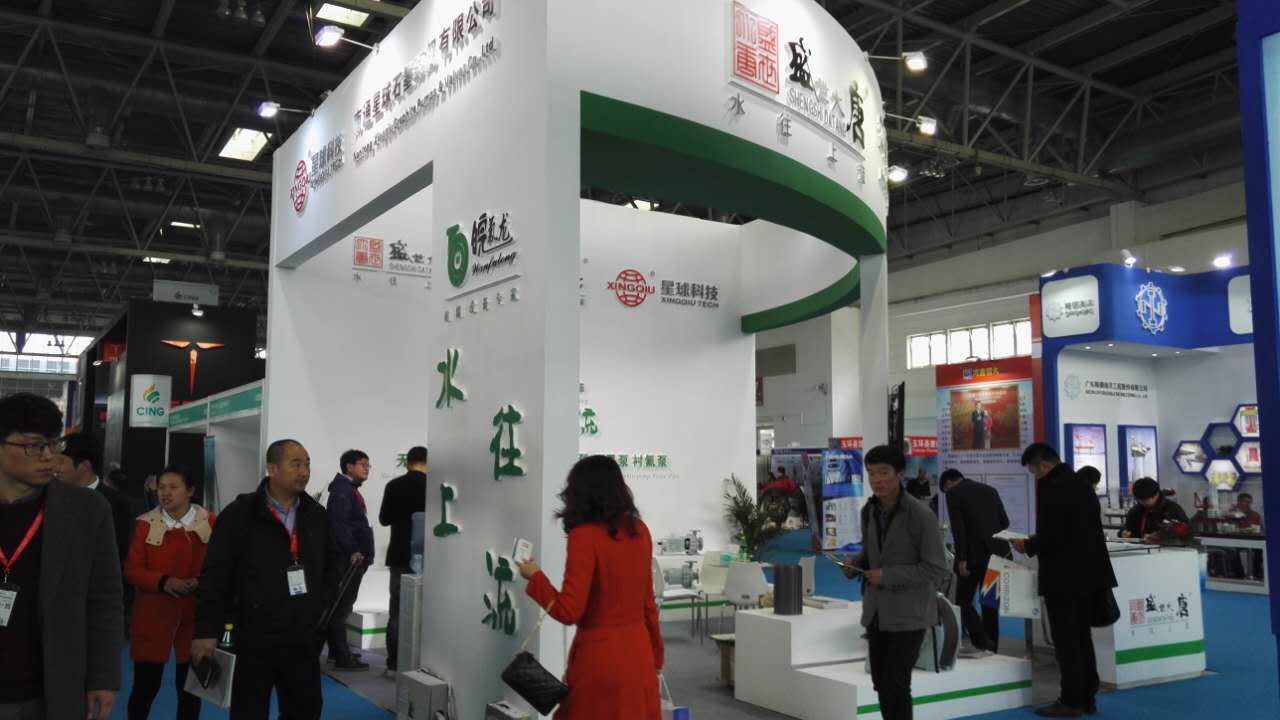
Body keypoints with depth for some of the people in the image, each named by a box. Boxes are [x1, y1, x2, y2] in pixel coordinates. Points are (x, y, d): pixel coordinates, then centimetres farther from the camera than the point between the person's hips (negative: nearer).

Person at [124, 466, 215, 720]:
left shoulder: (210, 523, -2)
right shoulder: (145, 524, -2)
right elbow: (131, 569, -2)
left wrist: (200, 581, -17)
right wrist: (163, 582, -18)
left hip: (196, 613, 1)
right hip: (153, 613, -1)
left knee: (190, 685, 11)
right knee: (145, 685, 0)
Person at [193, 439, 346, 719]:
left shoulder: (318, 515, 7)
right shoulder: (239, 515, -7)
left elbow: (334, 563, 18)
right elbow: (215, 576, -8)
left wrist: (325, 605, 5)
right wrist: (206, 631, -11)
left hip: (304, 639, 4)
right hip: (254, 639, -4)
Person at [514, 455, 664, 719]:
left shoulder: (584, 536, -15)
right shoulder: (639, 530, 4)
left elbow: (569, 611, -17)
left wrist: (534, 576, -2)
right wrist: (655, 654, 22)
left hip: (599, 655, -6)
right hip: (638, 652, 6)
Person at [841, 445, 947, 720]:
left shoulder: (921, 515, -18)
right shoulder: (869, 511, 2)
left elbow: (936, 570, -17)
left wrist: (887, 576, -22)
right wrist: (853, 566, -7)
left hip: (910, 612, -6)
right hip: (877, 610, 6)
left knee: (895, 682, -9)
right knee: (881, 682, 11)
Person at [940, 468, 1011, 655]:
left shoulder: (953, 493, -3)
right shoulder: (990, 490, 14)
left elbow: (958, 528, -12)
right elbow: (1005, 522, 15)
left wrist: (961, 559, -13)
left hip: (974, 555, -6)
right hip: (997, 554, 6)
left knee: (963, 600, 4)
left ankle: (982, 644, -8)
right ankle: (992, 648, 14)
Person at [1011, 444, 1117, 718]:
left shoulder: (1050, 486, -17)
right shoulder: (1081, 484, 12)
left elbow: (1051, 535, -23)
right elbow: (1079, 530, 15)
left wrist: (1028, 546, -5)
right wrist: (1036, 542, 14)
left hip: (1064, 576, -9)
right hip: (1088, 573, 9)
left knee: (1066, 641, 0)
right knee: (1082, 637, 16)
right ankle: (1087, 697, 22)